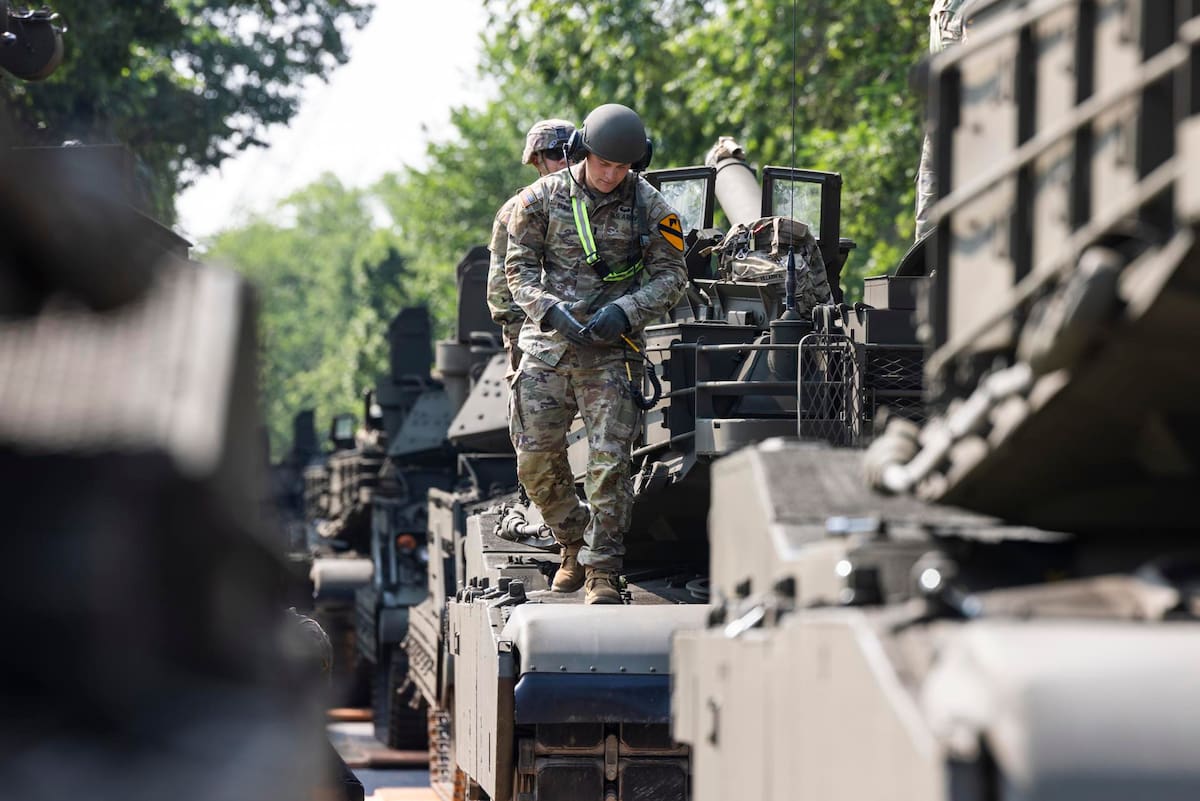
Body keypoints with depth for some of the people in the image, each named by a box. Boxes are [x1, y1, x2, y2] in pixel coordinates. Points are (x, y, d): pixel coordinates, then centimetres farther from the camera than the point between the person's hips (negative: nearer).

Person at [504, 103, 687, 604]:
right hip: (547, 344, 2)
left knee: (609, 460, -10)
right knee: (536, 458, 1)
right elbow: (519, 268, 3)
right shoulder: (542, 198, 1)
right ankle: (573, 544, 23)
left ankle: (602, 569, -3)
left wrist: (625, 311, -15)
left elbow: (671, 275, 1)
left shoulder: (649, 207, -1)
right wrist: (552, 310, -15)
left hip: (610, 351, -1)